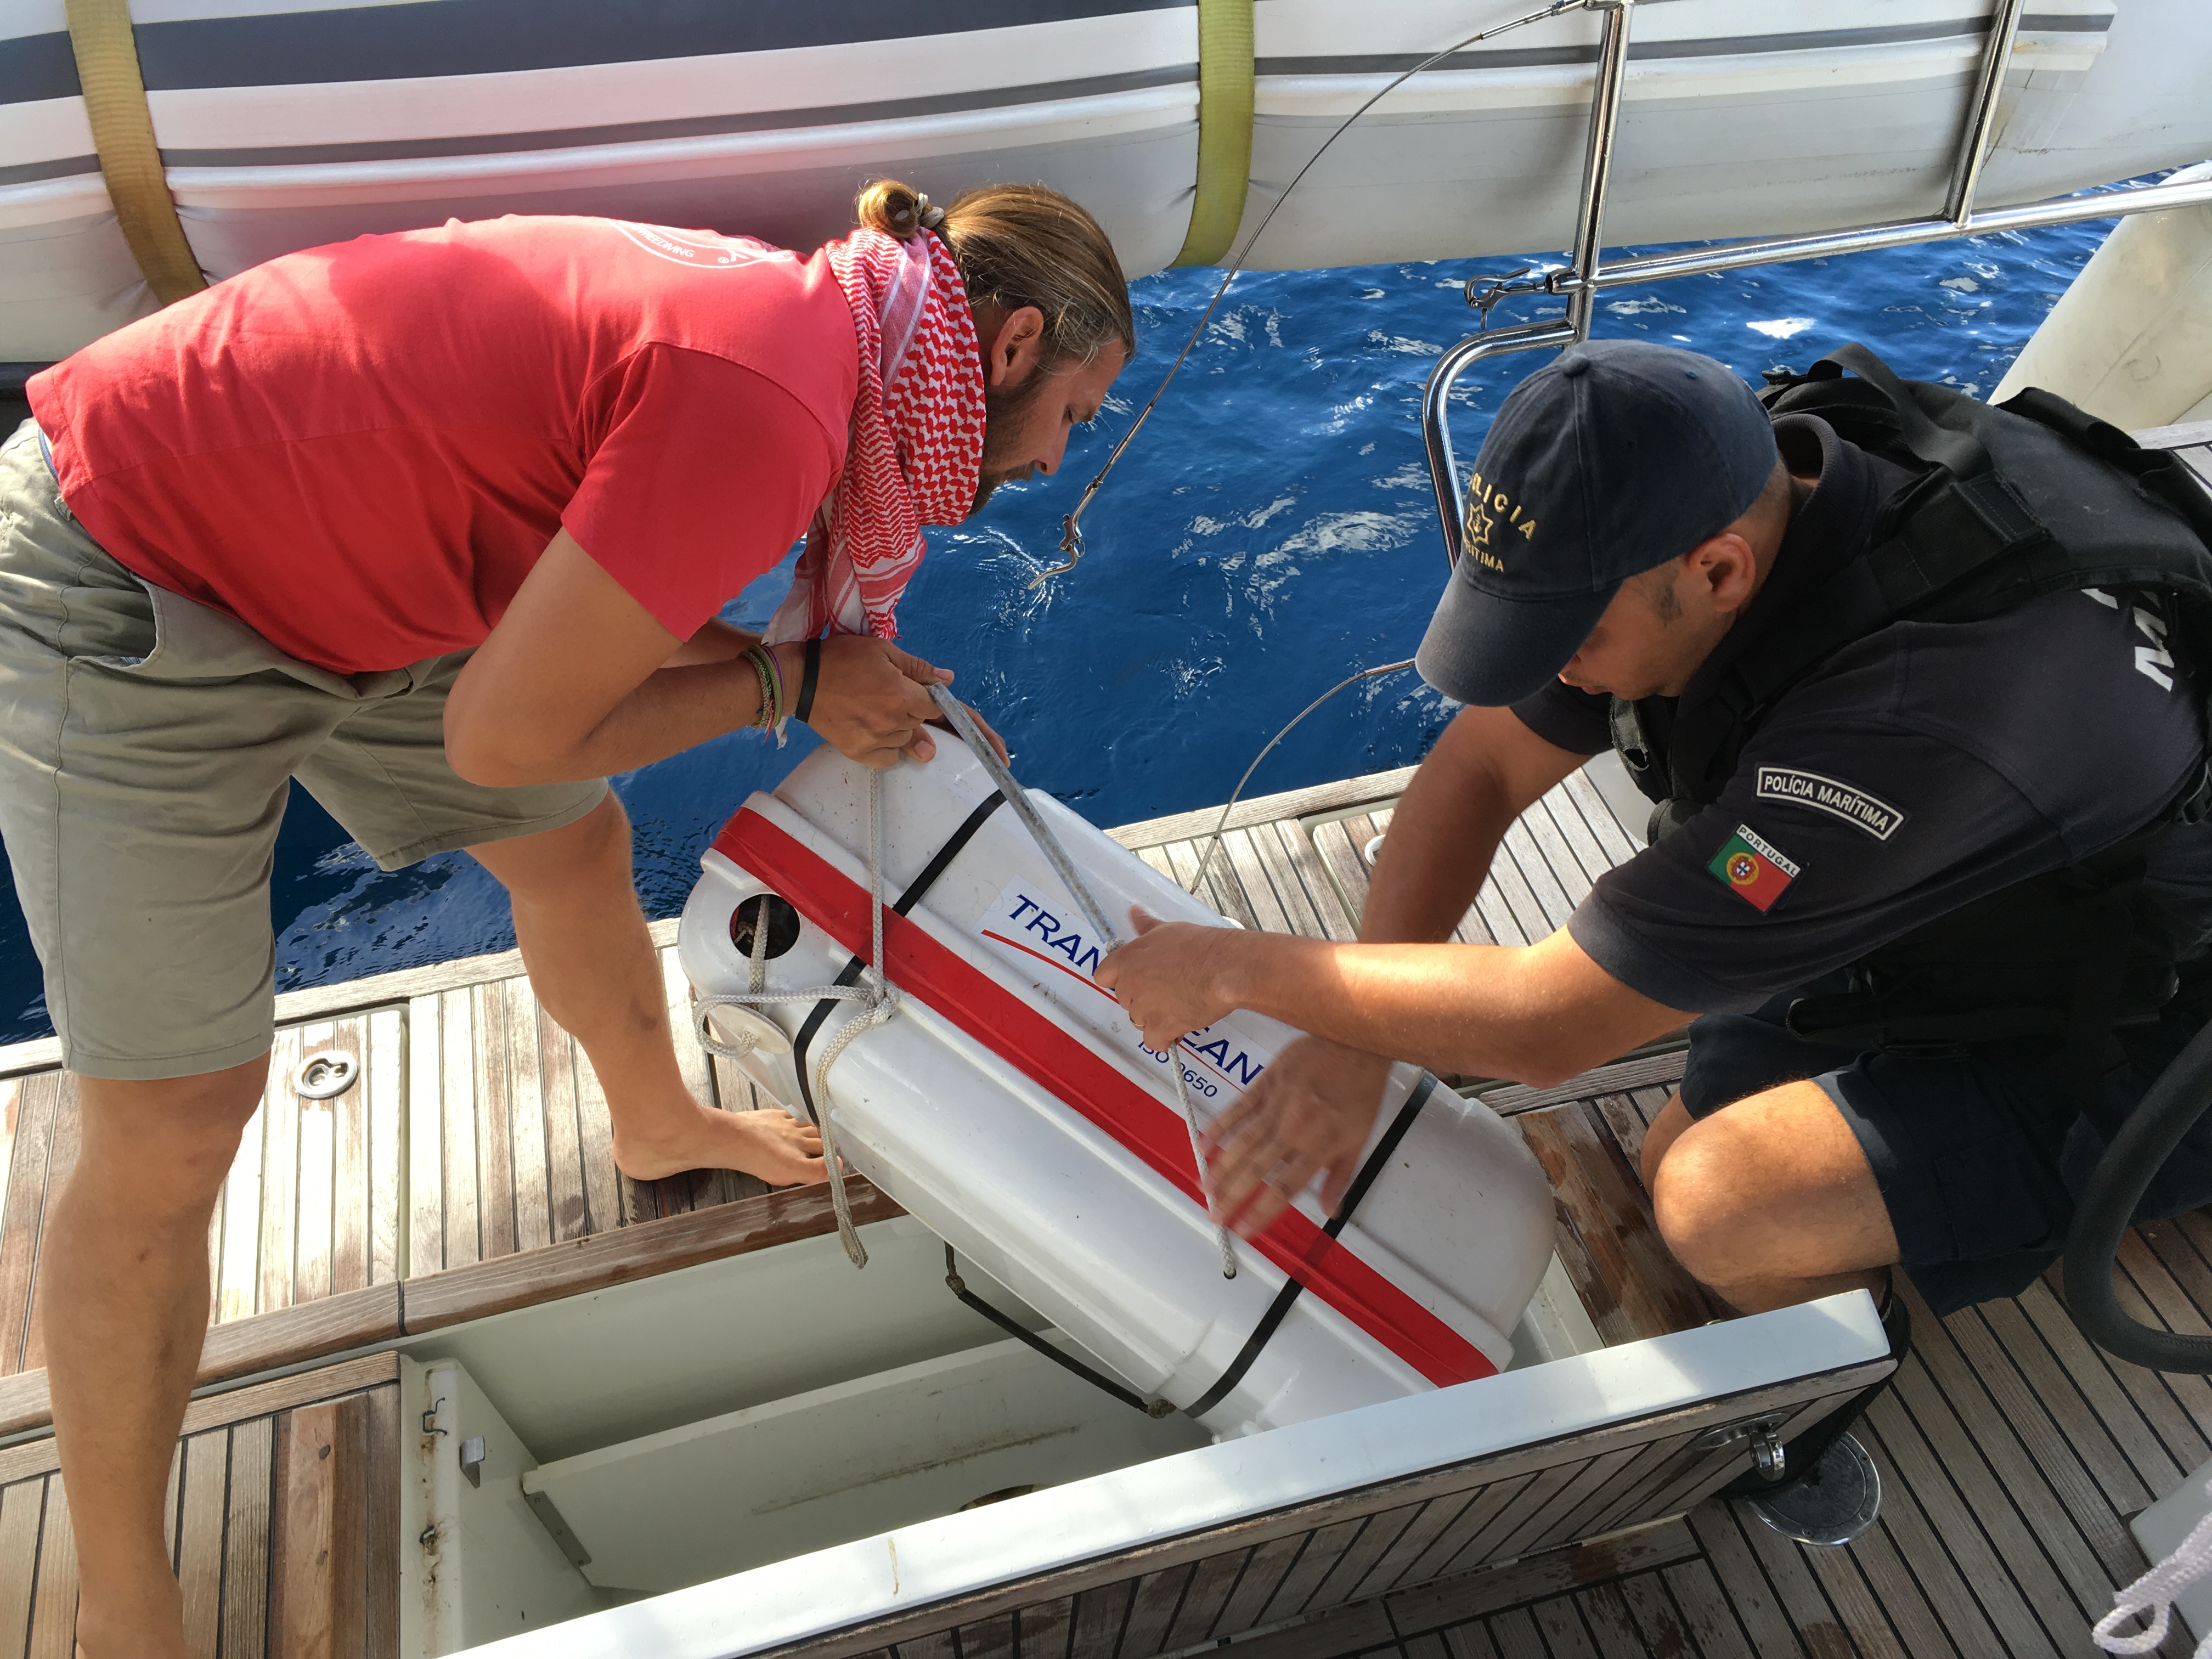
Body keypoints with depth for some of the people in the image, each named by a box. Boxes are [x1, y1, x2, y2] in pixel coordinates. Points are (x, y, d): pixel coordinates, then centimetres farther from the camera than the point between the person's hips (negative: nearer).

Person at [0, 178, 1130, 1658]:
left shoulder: (788, 313, -3)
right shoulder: (766, 402, -31)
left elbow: (587, 594, 5)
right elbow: (508, 734, -26)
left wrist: (853, 698, -3)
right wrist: (786, 685, -14)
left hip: (338, 555, 9)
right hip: (128, 592, -9)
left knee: (576, 849, 19)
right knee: (171, 1132, -2)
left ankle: (658, 1124, 49)